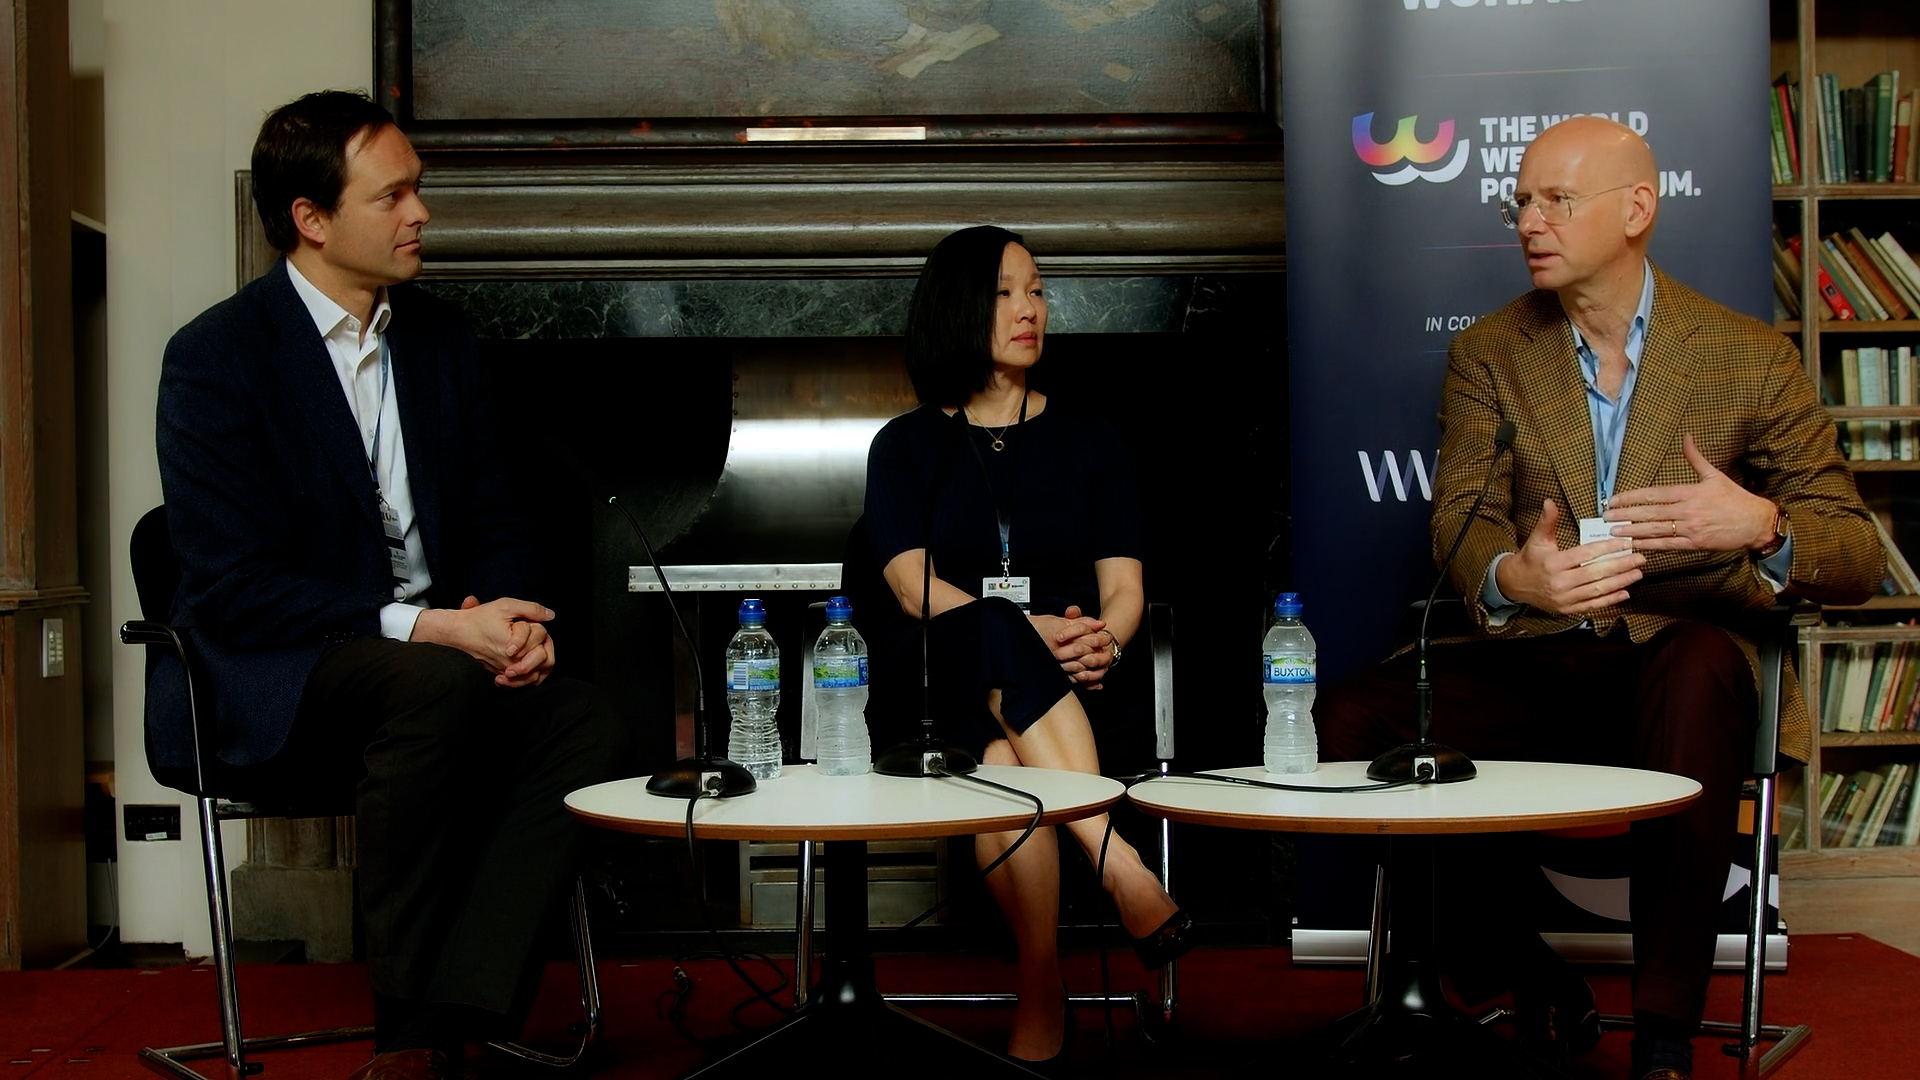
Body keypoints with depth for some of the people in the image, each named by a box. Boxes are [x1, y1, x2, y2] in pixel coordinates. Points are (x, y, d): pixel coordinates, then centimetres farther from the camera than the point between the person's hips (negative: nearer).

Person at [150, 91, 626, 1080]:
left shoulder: (440, 339, 11)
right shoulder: (215, 358, -8)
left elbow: (494, 521, 14)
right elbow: (233, 590, -16)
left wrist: (512, 619, -10)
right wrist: (428, 628, -24)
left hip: (435, 660, 6)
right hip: (260, 690, -5)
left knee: (587, 726, -23)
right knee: (436, 686, -36)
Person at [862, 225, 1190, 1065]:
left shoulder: (1085, 441, 17)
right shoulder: (905, 445, 12)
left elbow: (1123, 586, 7)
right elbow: (914, 585, -5)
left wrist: (1103, 641, -19)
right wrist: (1031, 634, -22)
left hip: (1068, 695, 2)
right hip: (941, 686, -1)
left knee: (1007, 765, -35)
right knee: (992, 632, -37)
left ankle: (1040, 1004, -29)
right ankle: (1120, 866, -44)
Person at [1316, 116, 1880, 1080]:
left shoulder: (1752, 357, 2)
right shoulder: (1486, 355, 8)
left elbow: (1857, 557, 1)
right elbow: (1460, 521, -5)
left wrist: (1762, 526, -25)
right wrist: (1511, 579, -32)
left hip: (1682, 669, -2)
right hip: (1531, 668, 3)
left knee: (1700, 659, -38)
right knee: (1349, 723, -23)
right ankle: (1538, 992, -3)